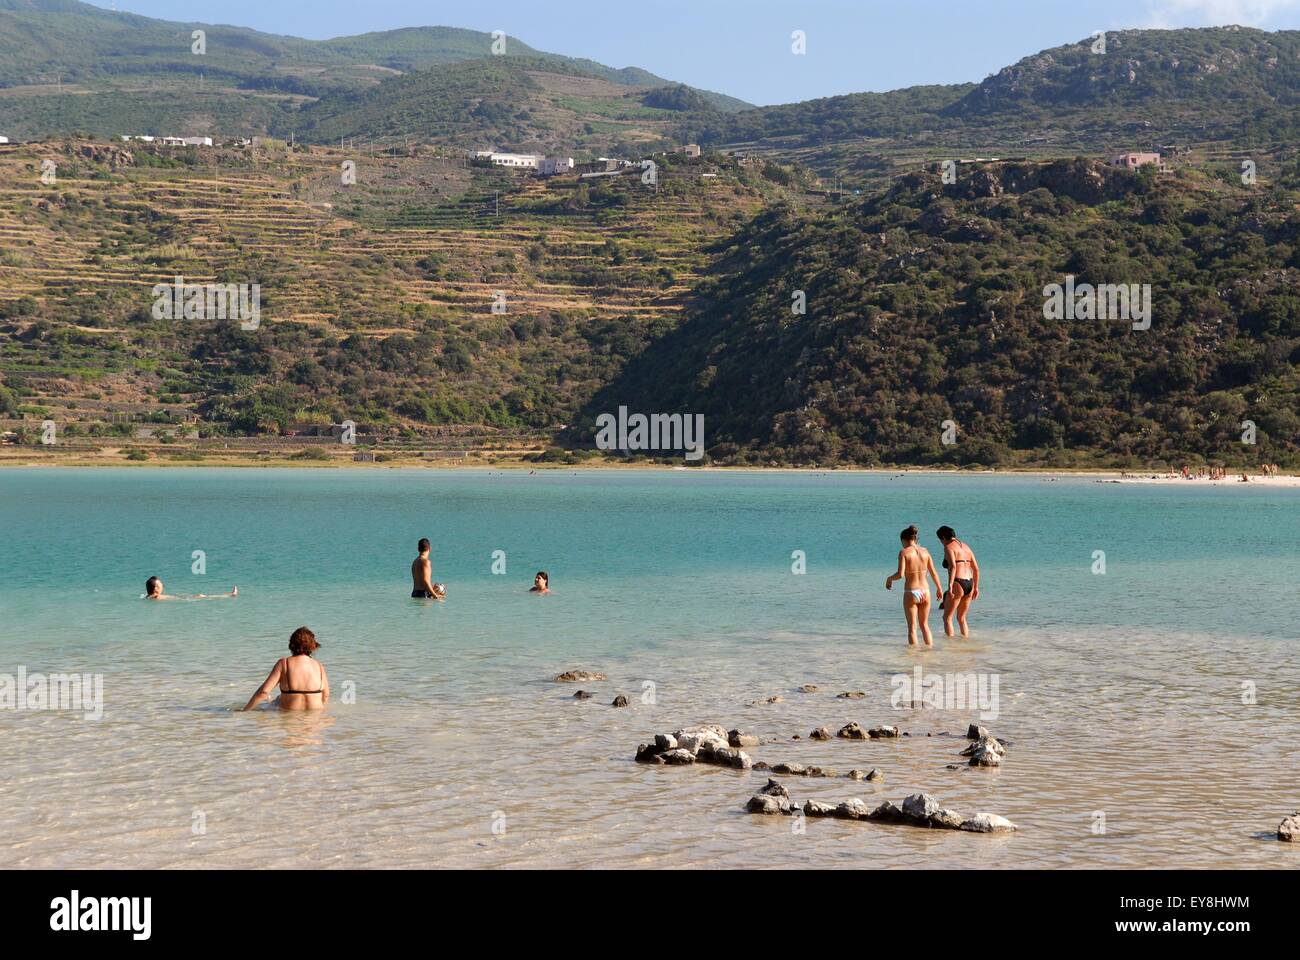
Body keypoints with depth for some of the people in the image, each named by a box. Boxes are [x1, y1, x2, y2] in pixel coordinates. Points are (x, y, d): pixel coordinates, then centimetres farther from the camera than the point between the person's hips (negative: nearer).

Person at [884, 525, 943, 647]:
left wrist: (889, 578, 2)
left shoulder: (904, 552, -9)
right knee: (924, 625, 20)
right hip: (925, 592, 4)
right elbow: (934, 573, 8)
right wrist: (939, 588, 24)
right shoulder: (925, 551, 3)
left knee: (912, 627, 6)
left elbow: (900, 574, -18)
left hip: (911, 593, -4)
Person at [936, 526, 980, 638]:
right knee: (961, 618, 20)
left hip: (957, 584, -8)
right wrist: (976, 587, 21)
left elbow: (953, 566, -21)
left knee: (947, 618, 2)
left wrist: (950, 586, -27)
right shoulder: (966, 547, 18)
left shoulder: (948, 547, -5)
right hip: (969, 584, 8)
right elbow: (976, 569, 17)